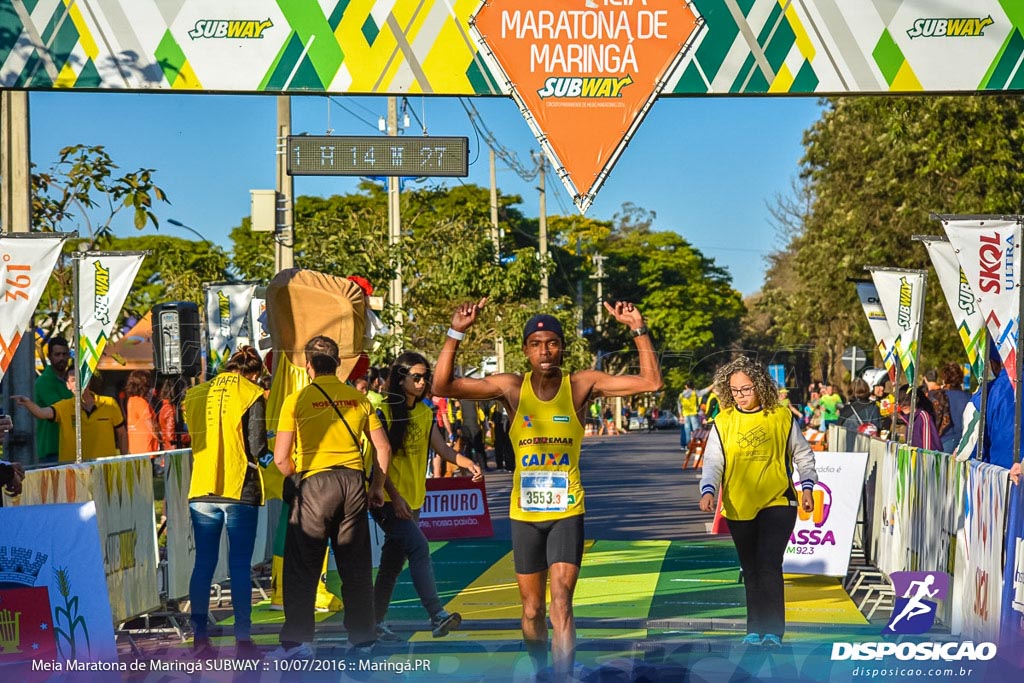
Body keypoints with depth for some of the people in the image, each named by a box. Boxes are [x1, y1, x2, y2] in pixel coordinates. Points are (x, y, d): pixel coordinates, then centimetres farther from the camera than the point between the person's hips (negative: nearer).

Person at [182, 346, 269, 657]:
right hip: (240, 490, -4)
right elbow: (257, 448, -10)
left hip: (202, 490, 4)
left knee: (203, 563, 9)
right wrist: (267, 458, 10)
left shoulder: (196, 395, 9)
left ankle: (199, 637, 9)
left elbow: (192, 439, 16)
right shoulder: (252, 396, -5)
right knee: (240, 565, -1)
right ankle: (243, 640, -1)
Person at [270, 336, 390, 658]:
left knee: (301, 568, 3)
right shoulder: (359, 399, 8)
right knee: (356, 567, 11)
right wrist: (377, 487, 19)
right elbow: (383, 447, 10)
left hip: (315, 483, -4)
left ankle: (297, 640, 2)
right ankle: (363, 638, 14)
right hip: (353, 482, 4)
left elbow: (280, 458, -5)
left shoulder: (297, 400, -3)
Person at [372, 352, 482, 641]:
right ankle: (437, 615, -26)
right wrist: (394, 497, -21)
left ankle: (376, 621, 18)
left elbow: (442, 447, 3)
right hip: (387, 498, -7)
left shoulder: (424, 413, 11)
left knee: (393, 562, 10)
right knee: (418, 547, -21)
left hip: (413, 498, 7)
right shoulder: (383, 411, -11)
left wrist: (468, 463, -16)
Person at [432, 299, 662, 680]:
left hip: (566, 511, -2)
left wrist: (638, 329, -18)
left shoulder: (582, 385, -5)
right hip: (524, 513, 2)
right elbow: (443, 386, -11)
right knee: (531, 609, 12)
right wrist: (457, 332, -21)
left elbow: (651, 382, -9)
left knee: (561, 604, -15)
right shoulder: (511, 388, -4)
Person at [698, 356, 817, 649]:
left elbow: (802, 455, 9)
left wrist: (807, 487, -1)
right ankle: (755, 629, 22)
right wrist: (708, 490, -20)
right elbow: (713, 462, -3)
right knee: (751, 570, 12)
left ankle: (773, 631, -11)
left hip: (777, 503, -3)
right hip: (739, 507, 3)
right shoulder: (723, 422, 0)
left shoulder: (781, 417, -2)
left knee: (769, 564, -15)